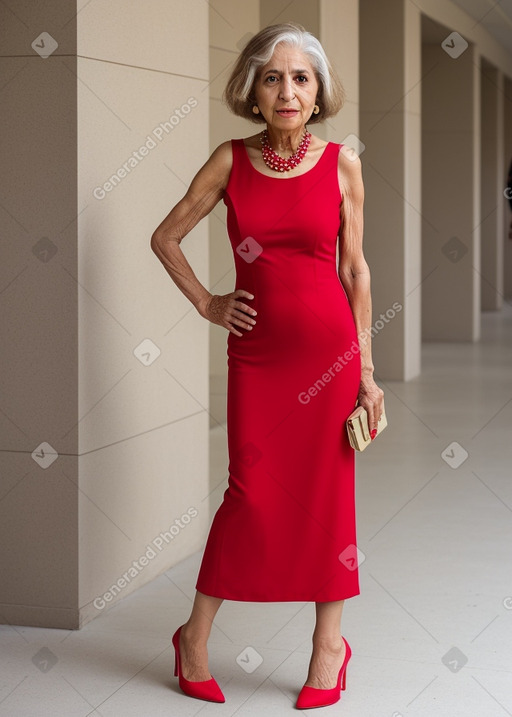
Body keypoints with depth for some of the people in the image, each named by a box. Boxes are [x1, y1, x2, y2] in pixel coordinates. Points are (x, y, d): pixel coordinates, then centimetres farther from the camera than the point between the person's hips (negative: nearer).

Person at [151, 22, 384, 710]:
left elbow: (355, 269, 3)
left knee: (327, 491, 4)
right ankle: (194, 636, 16)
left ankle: (329, 642, 20)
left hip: (329, 344, 0)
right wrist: (205, 303, 4)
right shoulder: (231, 160, 1)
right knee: (252, 492, -1)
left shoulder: (342, 163, 0)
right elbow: (165, 237, 11)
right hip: (256, 349, 0)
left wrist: (366, 372, 2)